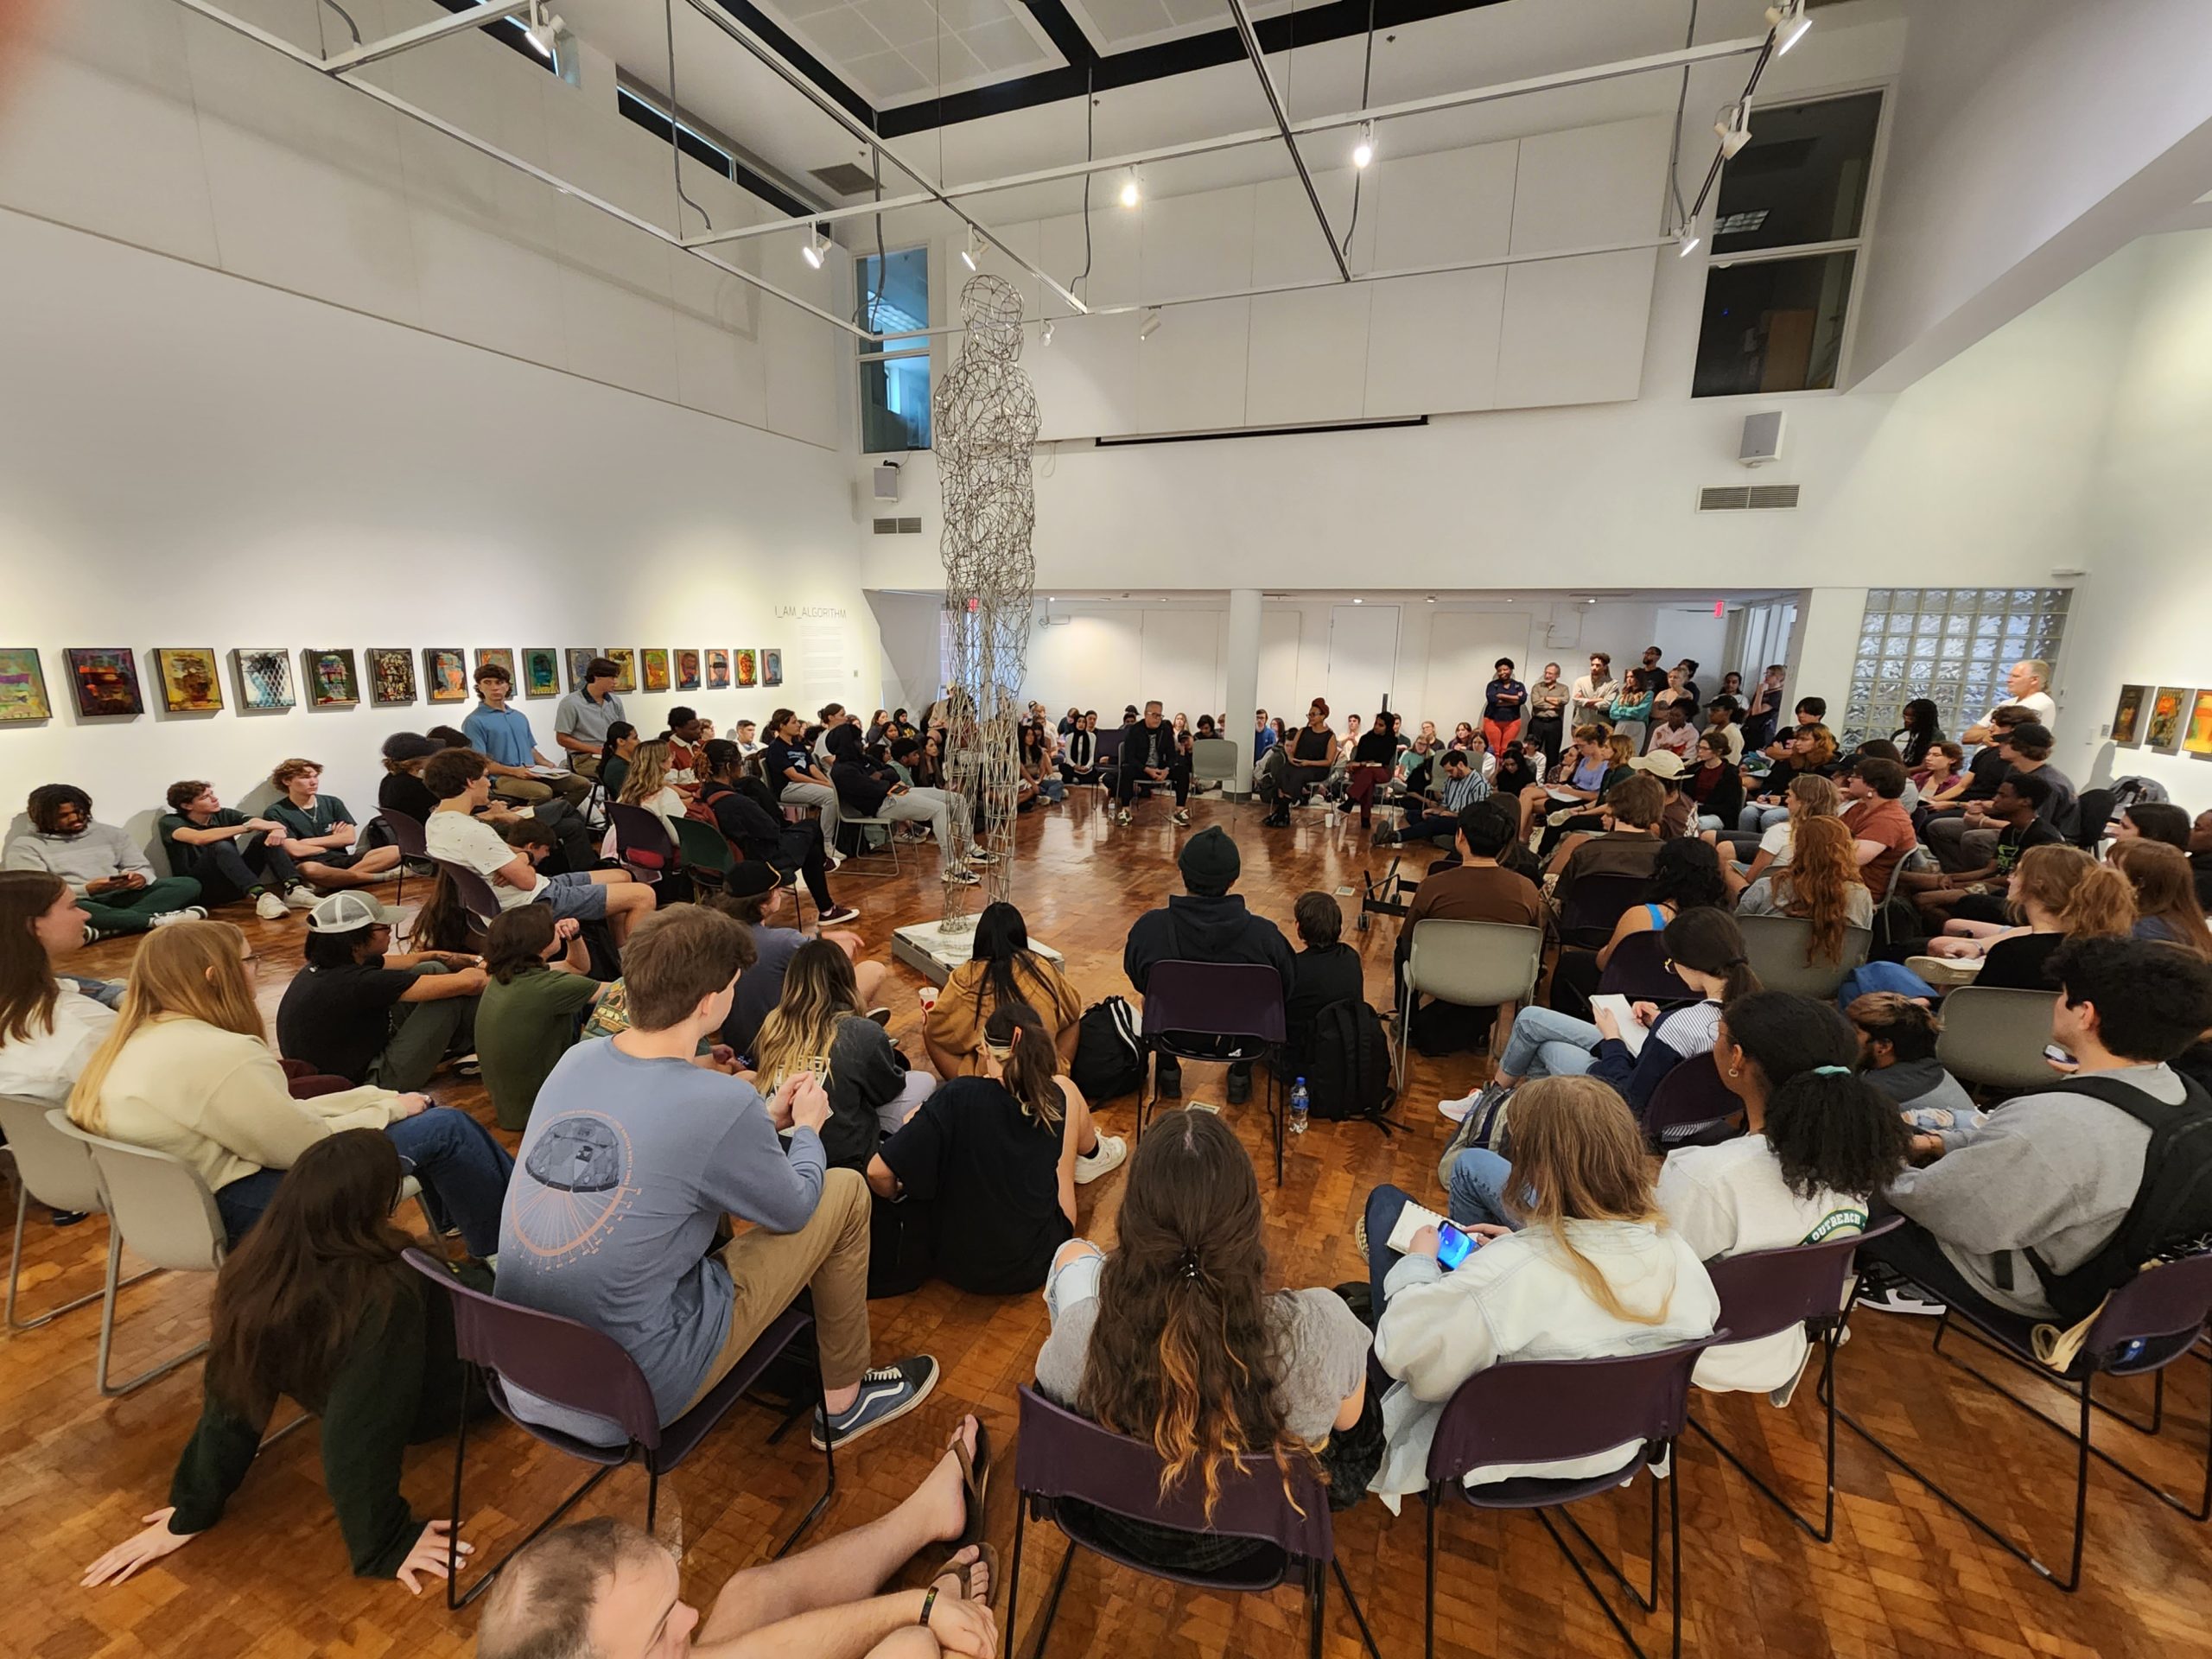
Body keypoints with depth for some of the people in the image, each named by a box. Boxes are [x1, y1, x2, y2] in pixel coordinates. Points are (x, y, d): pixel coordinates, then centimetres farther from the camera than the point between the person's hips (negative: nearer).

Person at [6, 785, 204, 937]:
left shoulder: (108, 833, 16)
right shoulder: (25, 846, 4)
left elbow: (143, 868, 13)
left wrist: (141, 877, -14)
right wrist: (87, 889, -25)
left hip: (119, 897, 3)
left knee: (188, 885, -20)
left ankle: (102, 929, -38)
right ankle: (156, 920, -39)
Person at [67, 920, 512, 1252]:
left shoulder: (145, 1036, 7)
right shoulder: (214, 1054, -27)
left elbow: (282, 1114, 8)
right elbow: (310, 1145, -19)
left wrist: (386, 1097, 3)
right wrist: (390, 1108, -3)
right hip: (233, 1208, -10)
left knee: (425, 1113, 12)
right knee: (445, 1130, -9)